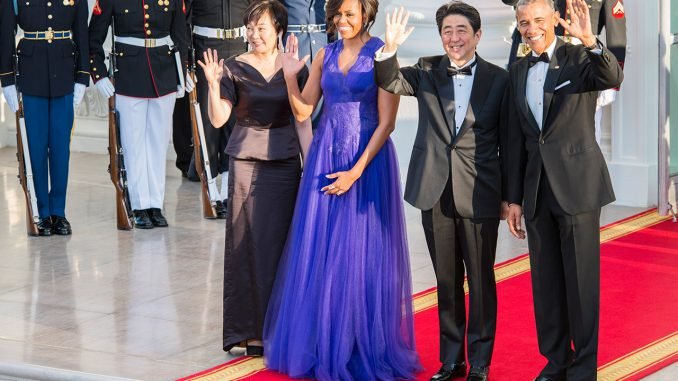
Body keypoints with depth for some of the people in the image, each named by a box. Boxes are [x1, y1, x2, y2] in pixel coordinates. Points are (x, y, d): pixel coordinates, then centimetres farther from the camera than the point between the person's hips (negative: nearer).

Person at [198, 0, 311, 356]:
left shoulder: (295, 69, 4)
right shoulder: (235, 68, -2)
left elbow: (302, 121, 9)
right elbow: (218, 119, -7)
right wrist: (213, 85, -22)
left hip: (285, 163, 2)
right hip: (246, 163, -2)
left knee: (280, 244, 3)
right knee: (248, 244, -1)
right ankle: (251, 330, 4)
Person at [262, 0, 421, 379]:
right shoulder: (326, 55, 8)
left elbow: (386, 122, -11)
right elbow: (303, 110, 12)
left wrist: (357, 171, -15)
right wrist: (290, 77, -5)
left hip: (367, 161, -5)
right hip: (325, 159, 5)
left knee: (361, 256, 0)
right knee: (318, 254, 7)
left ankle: (364, 349, 12)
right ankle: (321, 344, 18)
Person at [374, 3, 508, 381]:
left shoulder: (499, 79, -2)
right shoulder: (427, 71, 4)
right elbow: (390, 81, -11)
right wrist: (389, 50, -31)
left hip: (479, 194, -2)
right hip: (436, 193, 2)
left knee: (481, 281, 5)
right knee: (447, 280, 12)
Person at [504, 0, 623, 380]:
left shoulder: (580, 57, -4)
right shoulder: (519, 71, 11)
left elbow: (613, 78, -27)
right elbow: (516, 139, 13)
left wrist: (590, 41, -44)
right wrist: (514, 199, 11)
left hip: (577, 184, -5)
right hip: (537, 189, 5)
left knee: (581, 278, 0)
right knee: (546, 280, 11)